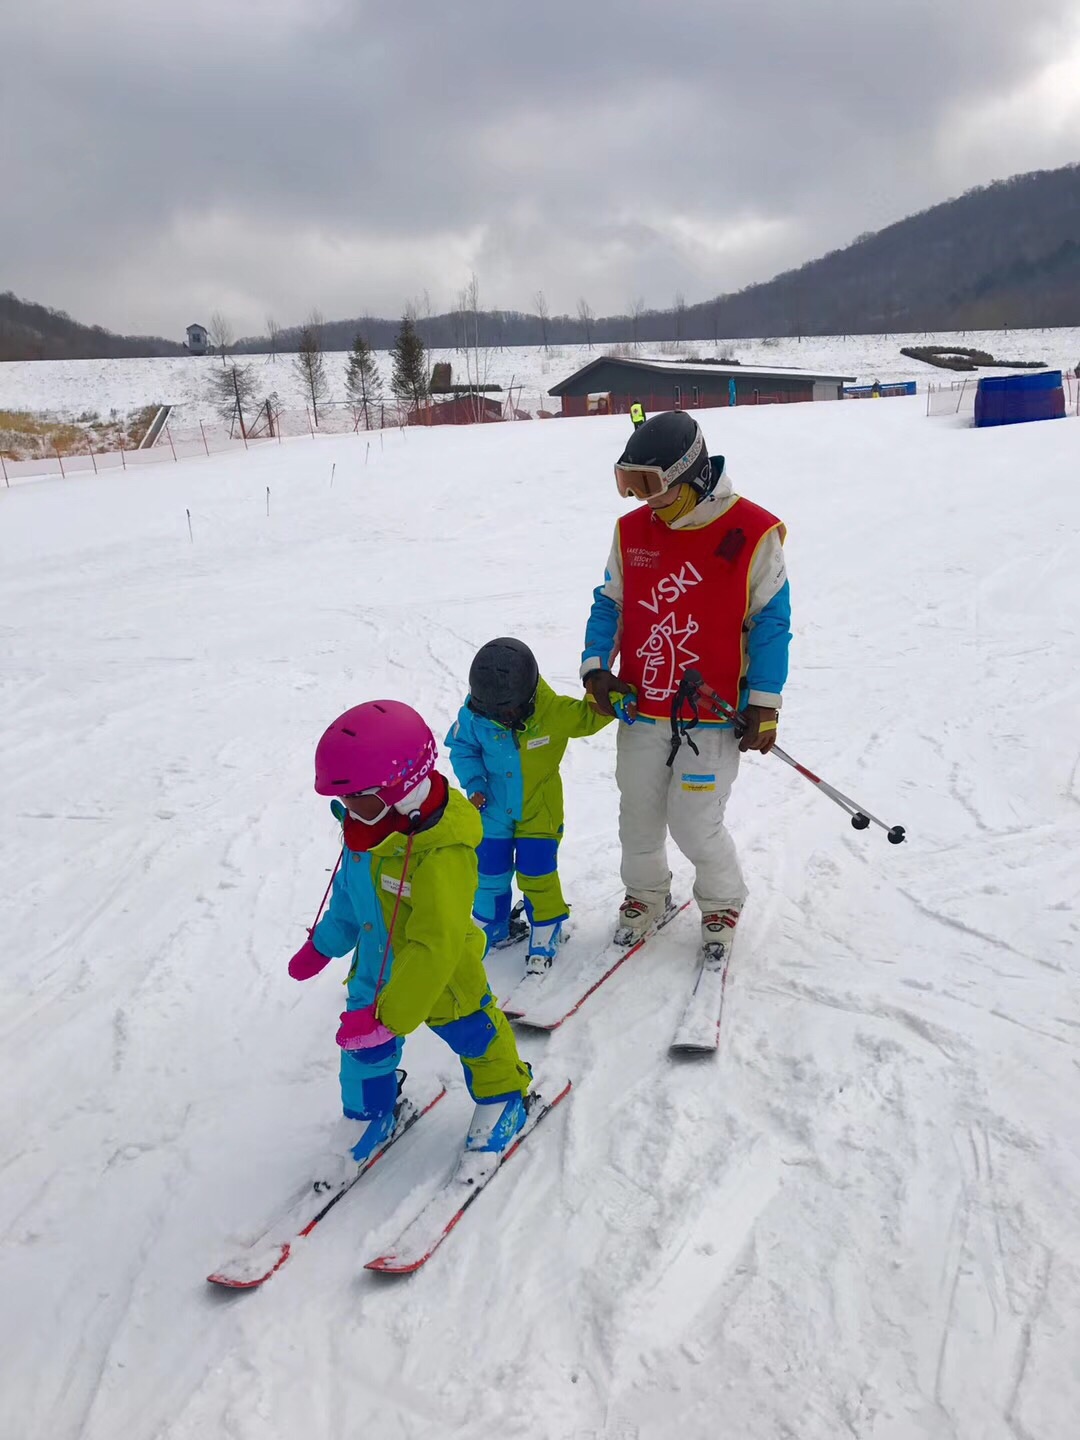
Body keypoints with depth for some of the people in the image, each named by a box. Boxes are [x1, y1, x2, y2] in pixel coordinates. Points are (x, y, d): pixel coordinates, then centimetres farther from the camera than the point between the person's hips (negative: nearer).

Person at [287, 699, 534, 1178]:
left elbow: (435, 946, -37)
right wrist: (322, 944, 18)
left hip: (441, 976, -7)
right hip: (375, 968, 7)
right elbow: (349, 888, 8)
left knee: (473, 1034, 17)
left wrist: (388, 1014, -37)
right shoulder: (365, 825, -11)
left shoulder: (442, 854, -38)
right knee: (363, 1047, 16)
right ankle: (372, 1114, 44)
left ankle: (502, 1096, 45)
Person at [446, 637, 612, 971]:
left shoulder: (554, 711, -23)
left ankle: (546, 935, 25)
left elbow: (590, 716, -8)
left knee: (536, 875, 0)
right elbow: (462, 749, -2)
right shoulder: (475, 715, -20)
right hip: (493, 809, 2)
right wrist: (473, 783, -13)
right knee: (490, 874, 13)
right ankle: (492, 930, 37)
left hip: (539, 811, -2)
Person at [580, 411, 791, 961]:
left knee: (694, 824, -3)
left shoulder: (753, 533, -10)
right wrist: (596, 667, -4)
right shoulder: (632, 531, 1)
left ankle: (722, 902, 28)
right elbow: (609, 604, 11)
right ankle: (646, 894, 41)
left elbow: (770, 621, -5)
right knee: (638, 816, 14)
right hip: (641, 708, 4)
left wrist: (763, 704, -6)